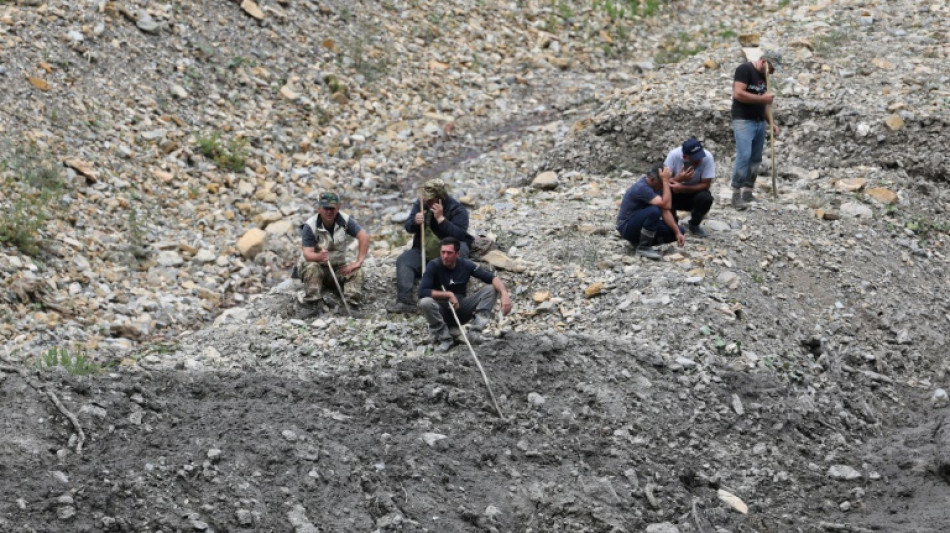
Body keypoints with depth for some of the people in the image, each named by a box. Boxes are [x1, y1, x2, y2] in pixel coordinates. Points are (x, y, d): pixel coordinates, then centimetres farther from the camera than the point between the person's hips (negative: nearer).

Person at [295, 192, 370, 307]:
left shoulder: (345, 220, -11)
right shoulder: (310, 226, -18)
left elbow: (364, 237, -18)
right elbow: (307, 253, -26)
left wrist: (358, 262, -27)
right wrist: (319, 256, -51)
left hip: (338, 267, 3)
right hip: (316, 263, -3)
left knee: (356, 271, -23)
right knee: (312, 267, -36)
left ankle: (351, 300, -37)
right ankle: (312, 300, -39)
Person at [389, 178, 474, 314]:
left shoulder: (457, 209, -10)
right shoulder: (421, 205, 5)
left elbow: (459, 235, -22)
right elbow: (408, 227, 1)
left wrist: (441, 218, -29)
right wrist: (415, 222, -23)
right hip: (423, 250, 4)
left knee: (461, 249, -37)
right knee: (403, 260, -21)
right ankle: (405, 301, -36)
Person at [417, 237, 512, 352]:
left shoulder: (466, 265, -8)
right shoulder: (434, 266, -15)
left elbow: (492, 278, -9)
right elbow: (422, 292, -24)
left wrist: (504, 294, -28)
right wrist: (448, 295, -24)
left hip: (461, 309, 3)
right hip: (442, 311, -3)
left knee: (491, 289, -14)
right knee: (425, 302, -35)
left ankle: (475, 331, -23)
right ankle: (445, 339, -18)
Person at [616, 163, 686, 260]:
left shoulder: (657, 186, 1)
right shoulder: (642, 188, -27)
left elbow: (665, 211, 0)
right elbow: (666, 205, -34)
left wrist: (678, 232, -9)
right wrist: (665, 181, -32)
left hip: (641, 224, 9)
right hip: (627, 227, -9)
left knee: (679, 231, -2)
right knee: (653, 211, -35)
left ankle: (639, 240, 7)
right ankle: (643, 248, -19)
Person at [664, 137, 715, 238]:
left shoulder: (707, 157, -26)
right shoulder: (674, 155, -26)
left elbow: (705, 185, -22)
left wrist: (682, 188, -35)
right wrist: (679, 179, -44)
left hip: (695, 191, 0)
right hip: (676, 195, 0)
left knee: (706, 198, -31)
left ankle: (694, 225, 0)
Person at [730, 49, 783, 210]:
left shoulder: (763, 75, 16)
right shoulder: (745, 70, -9)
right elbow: (738, 94, -20)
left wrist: (771, 122, 13)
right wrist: (762, 98, -17)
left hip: (759, 121, 9)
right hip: (743, 120, -9)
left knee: (756, 159, 6)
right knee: (744, 156, -16)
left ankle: (748, 193, 12)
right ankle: (736, 195, -15)